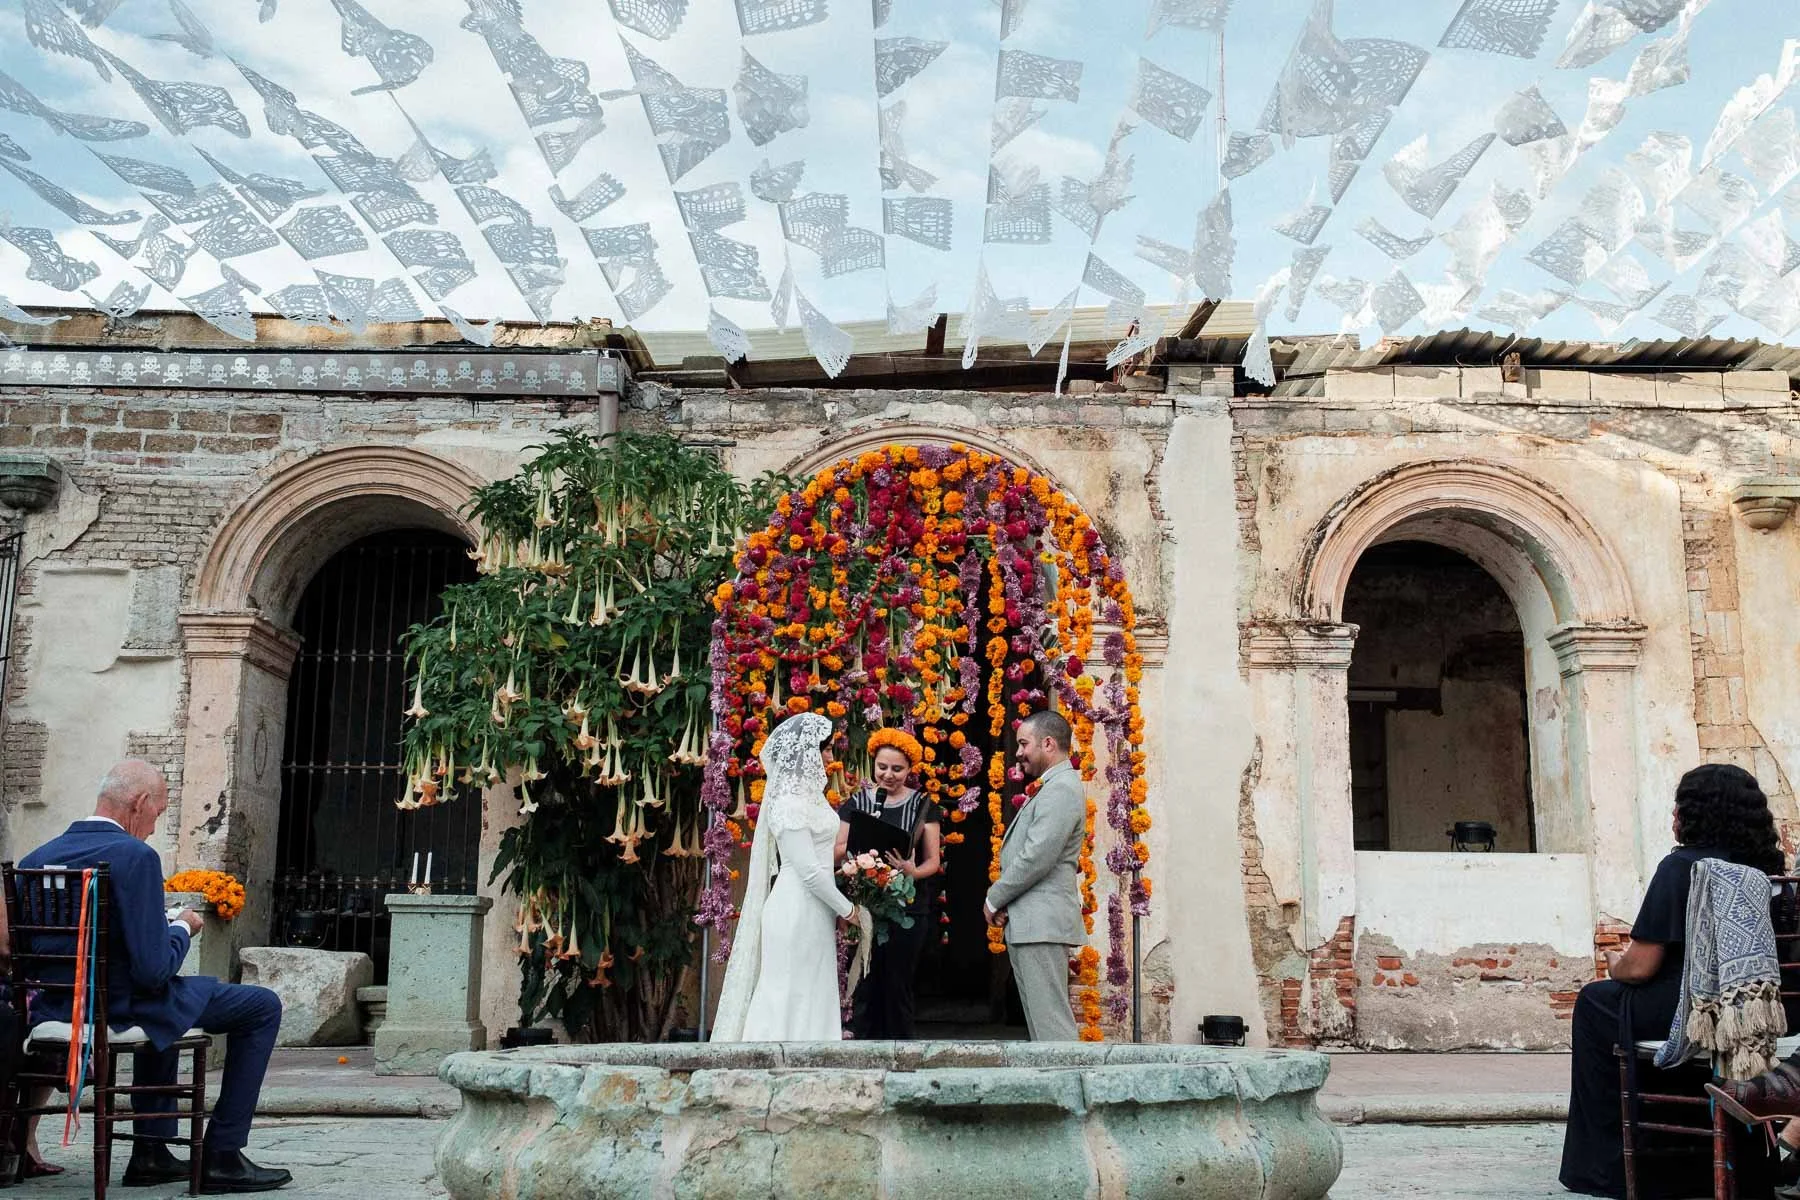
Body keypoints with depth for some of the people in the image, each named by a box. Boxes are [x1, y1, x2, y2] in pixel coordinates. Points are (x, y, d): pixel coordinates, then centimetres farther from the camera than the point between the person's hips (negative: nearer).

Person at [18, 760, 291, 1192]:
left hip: (53, 1010, 8)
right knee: (263, 1007, 8)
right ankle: (221, 1156, 8)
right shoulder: (135, 856, -20)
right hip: (122, 1010, -8)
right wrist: (182, 928, -2)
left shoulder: (34, 860, 2)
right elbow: (153, 971, -24)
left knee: (166, 1000, 39)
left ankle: (151, 1154, 36)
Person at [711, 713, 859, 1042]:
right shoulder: (789, 804, -18)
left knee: (812, 994, 13)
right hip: (798, 911, -9)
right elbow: (809, 872, -19)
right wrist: (847, 909, -10)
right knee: (791, 994, -2)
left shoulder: (807, 794, 10)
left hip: (813, 912, 9)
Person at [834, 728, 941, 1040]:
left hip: (908, 908, -1)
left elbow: (933, 861, 4)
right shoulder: (857, 801, 7)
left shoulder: (922, 805, 4)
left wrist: (912, 871, -17)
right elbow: (837, 851, 6)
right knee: (867, 984, 0)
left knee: (898, 984, 2)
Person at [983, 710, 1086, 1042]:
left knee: (1051, 1020, -10)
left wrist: (994, 899, -9)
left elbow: (1037, 857, -21)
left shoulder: (1061, 791, -14)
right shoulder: (1053, 788, 20)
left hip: (1042, 923, -11)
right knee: (1041, 1017, 14)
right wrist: (1003, 900, 6)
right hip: (1031, 924, 11)